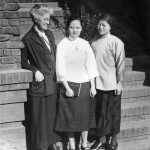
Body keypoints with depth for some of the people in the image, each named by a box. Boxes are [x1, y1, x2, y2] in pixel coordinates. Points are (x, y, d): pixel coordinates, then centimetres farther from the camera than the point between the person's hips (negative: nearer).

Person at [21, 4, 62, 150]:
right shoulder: (28, 39, -9)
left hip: (53, 82, 6)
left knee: (53, 116, 14)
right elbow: (24, 61, -4)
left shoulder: (49, 34, 10)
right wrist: (35, 70, -18)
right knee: (40, 118, 2)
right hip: (39, 83, -6)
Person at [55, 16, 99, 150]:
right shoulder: (62, 45, -6)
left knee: (85, 115, 8)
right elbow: (61, 68, -9)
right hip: (68, 84, -3)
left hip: (84, 85, 3)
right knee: (70, 116, 3)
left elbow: (90, 65, 2)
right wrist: (67, 87, -13)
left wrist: (93, 86, -2)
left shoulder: (85, 44, 3)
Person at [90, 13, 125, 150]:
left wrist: (119, 82, -9)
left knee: (113, 112, 8)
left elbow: (120, 64, -9)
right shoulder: (94, 41, 3)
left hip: (111, 84, -4)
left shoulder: (116, 42, -11)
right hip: (98, 83, 4)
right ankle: (101, 138, 24)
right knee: (100, 112, 11)